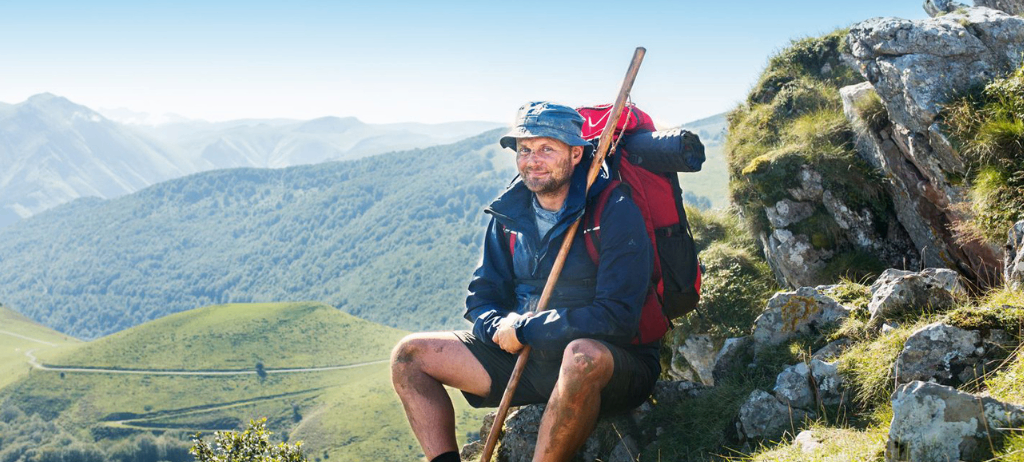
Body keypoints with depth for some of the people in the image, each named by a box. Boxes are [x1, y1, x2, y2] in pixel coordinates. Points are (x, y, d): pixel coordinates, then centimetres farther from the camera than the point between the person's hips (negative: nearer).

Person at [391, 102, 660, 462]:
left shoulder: (615, 211, -14)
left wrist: (524, 329, -18)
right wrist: (499, 327, -13)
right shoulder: (510, 213, 5)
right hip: (525, 354, 7)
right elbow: (482, 295, 12)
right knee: (410, 355, -1)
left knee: (583, 357, -43)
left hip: (616, 362, -6)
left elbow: (617, 317, -21)